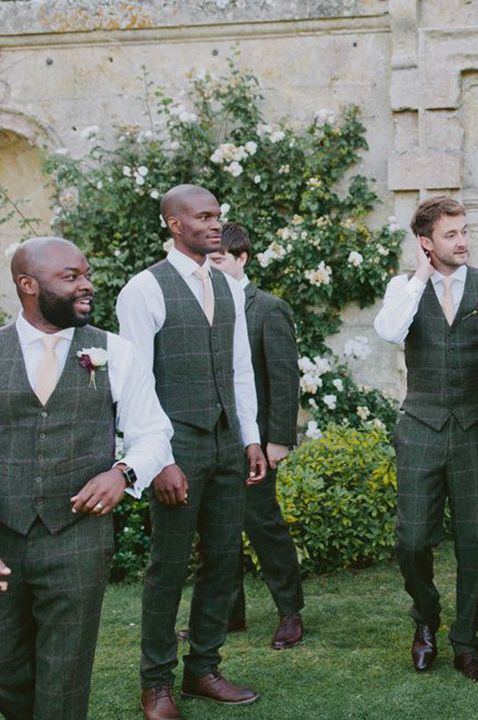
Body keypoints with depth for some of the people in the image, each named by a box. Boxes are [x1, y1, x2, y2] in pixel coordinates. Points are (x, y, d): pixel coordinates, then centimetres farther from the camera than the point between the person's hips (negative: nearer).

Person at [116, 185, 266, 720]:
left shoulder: (229, 288, 11)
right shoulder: (145, 290, -9)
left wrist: (251, 438, 10)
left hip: (227, 444, 6)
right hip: (178, 444, -6)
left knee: (223, 558, 11)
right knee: (169, 565, 1)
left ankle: (203, 670, 26)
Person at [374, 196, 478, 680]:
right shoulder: (405, 286, 3)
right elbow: (389, 331, -17)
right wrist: (421, 275, -12)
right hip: (422, 427, 0)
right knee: (413, 540, 1)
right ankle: (426, 622, 28)